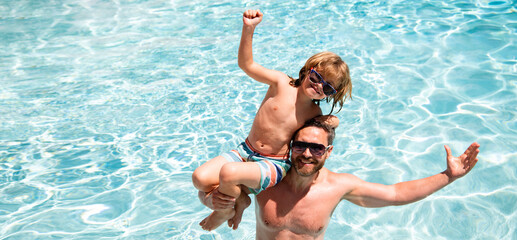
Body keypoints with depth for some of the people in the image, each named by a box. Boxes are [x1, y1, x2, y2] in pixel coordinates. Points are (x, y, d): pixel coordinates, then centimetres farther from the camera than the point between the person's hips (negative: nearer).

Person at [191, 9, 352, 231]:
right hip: (246, 151, 3)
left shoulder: (315, 114, -5)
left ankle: (226, 208, 3)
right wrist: (248, 29, -20)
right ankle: (239, 200, 8)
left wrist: (329, 123, -10)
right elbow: (247, 64, -8)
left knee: (229, 173, -33)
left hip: (273, 165, -2)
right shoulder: (282, 83, -7)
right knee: (200, 178, -17)